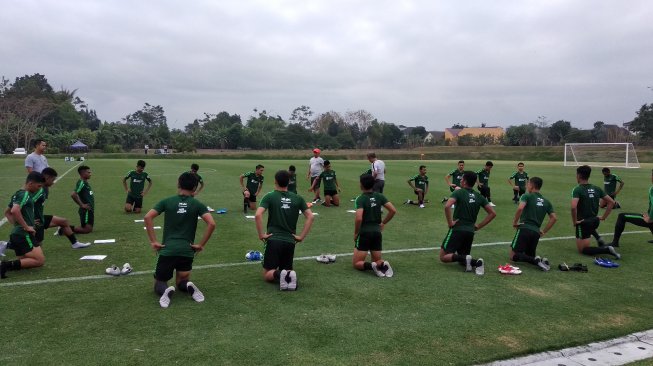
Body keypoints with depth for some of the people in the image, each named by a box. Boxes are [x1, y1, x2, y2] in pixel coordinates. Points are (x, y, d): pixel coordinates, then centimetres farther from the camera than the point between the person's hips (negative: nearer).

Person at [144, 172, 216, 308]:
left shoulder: (167, 201, 6)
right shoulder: (197, 205, 3)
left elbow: (148, 217, -5)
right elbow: (211, 224, -10)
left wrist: (153, 241, 0)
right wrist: (201, 245, -1)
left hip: (167, 250, -1)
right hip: (187, 251, 1)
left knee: (159, 284, 18)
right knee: (181, 282, 23)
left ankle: (166, 290, -18)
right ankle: (188, 286, -13)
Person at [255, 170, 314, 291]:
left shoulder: (269, 197, -1)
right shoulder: (297, 198, 8)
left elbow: (258, 215, -16)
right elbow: (310, 217, 3)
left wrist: (261, 235, -6)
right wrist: (301, 236, 6)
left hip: (273, 240, -2)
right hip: (290, 241, 3)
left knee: (267, 274, 10)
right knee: (286, 269, 19)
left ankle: (278, 275, -24)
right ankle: (289, 274, -17)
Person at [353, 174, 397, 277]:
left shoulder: (360, 199, -13)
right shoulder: (379, 196, 3)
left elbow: (359, 218, -25)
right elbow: (393, 210, 1)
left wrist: (355, 233, -9)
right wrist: (383, 223, 13)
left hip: (364, 233, -5)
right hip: (377, 232, 5)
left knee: (356, 263, 7)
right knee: (377, 260, 19)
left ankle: (371, 266, -21)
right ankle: (383, 264, -14)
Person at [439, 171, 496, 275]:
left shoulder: (458, 192, -6)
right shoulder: (479, 196, 10)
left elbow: (447, 206, -25)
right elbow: (492, 213, 11)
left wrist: (450, 223, -13)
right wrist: (478, 226, 12)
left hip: (457, 229, -5)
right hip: (470, 231, 5)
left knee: (443, 257, 4)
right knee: (462, 257, 21)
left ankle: (465, 259, -20)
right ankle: (476, 262, -12)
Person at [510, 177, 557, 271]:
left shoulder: (527, 196, 0)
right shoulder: (546, 202, 18)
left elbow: (520, 208, -20)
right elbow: (554, 218, 13)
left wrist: (515, 222, -7)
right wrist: (544, 231, 17)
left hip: (524, 229, -6)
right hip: (536, 232, 6)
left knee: (513, 256, 2)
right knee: (530, 256, 21)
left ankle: (535, 260, -22)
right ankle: (541, 260, -12)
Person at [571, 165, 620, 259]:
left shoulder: (577, 189, -17)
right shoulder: (596, 189, 3)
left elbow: (573, 207, -32)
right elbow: (611, 202, 6)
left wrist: (574, 221, -19)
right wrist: (603, 217, 9)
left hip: (583, 222, -7)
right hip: (595, 221, 7)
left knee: (582, 250, 6)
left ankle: (606, 249, -14)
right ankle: (598, 238, 20)